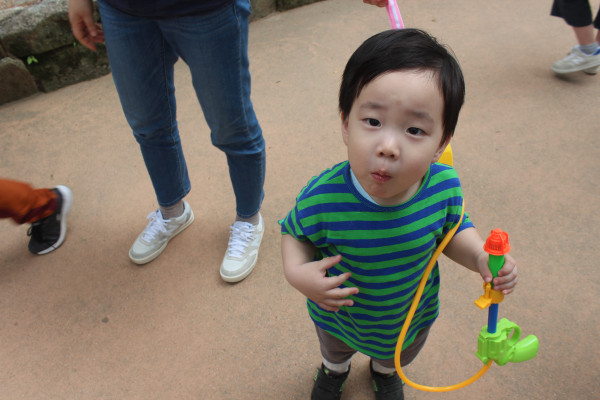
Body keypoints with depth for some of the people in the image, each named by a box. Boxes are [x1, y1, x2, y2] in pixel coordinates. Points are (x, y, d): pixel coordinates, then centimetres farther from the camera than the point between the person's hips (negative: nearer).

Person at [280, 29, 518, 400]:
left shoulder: (444, 186, -30)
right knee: (335, 349, 36)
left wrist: (481, 257, -26)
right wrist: (297, 272, -35)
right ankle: (335, 368, 74)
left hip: (412, 317, 2)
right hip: (339, 317, -1)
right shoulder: (322, 199, -38)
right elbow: (295, 232, -16)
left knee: (400, 357, 37)